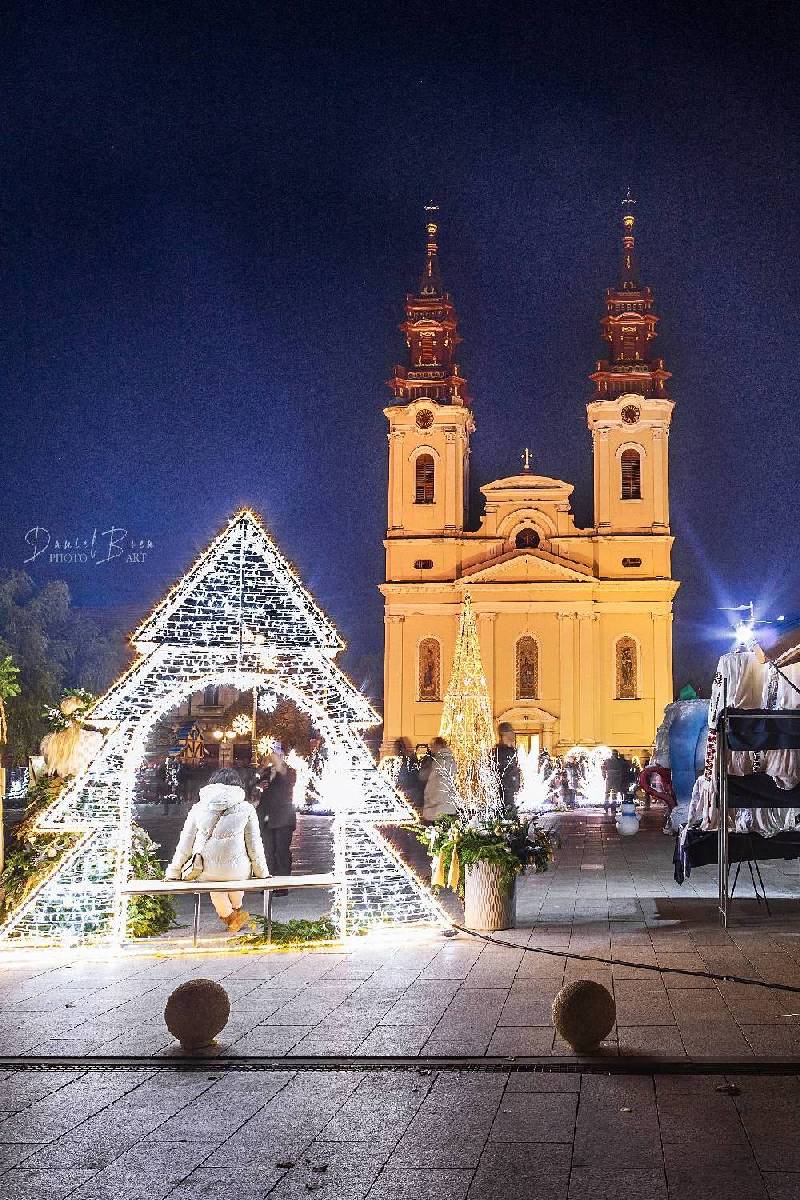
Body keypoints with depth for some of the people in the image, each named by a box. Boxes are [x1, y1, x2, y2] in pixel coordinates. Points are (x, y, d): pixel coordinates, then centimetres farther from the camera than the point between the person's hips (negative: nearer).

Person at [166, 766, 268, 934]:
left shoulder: (198, 808, 2)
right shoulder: (246, 809, -2)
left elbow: (185, 844, 6)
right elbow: (254, 845, 4)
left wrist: (173, 872, 17)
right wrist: (262, 873, 18)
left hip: (204, 872, 1)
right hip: (236, 871, -1)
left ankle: (228, 914, 43)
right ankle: (237, 908, 51)